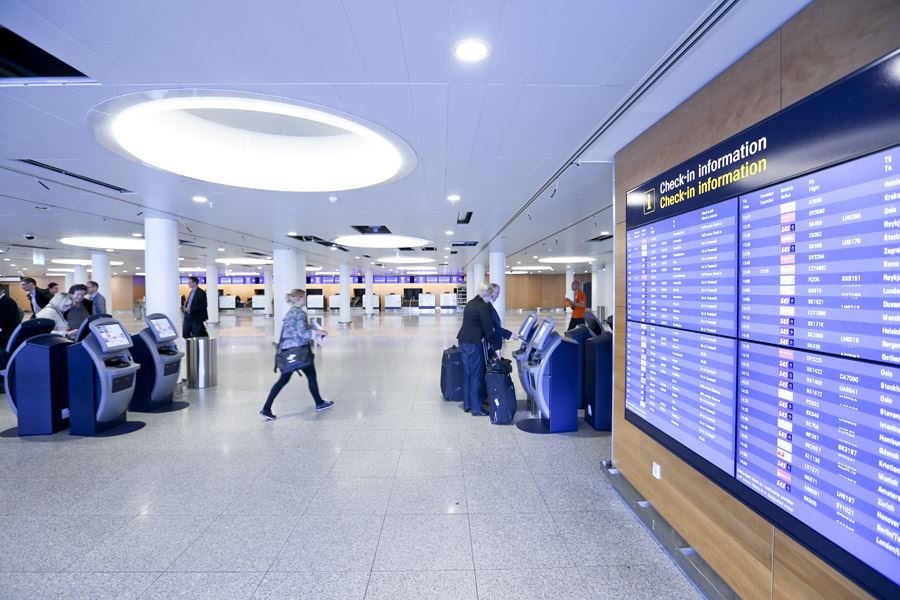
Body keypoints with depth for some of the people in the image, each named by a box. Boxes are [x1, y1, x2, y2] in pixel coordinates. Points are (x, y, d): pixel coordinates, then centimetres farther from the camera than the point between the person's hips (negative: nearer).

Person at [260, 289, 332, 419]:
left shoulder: (290, 312, 15)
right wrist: (318, 332, -11)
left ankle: (266, 408, 5)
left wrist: (313, 329, 20)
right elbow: (302, 333, -21)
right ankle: (319, 404, 22)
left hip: (287, 350, 8)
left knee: (283, 380, 10)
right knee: (311, 376, 8)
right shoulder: (300, 313, -13)